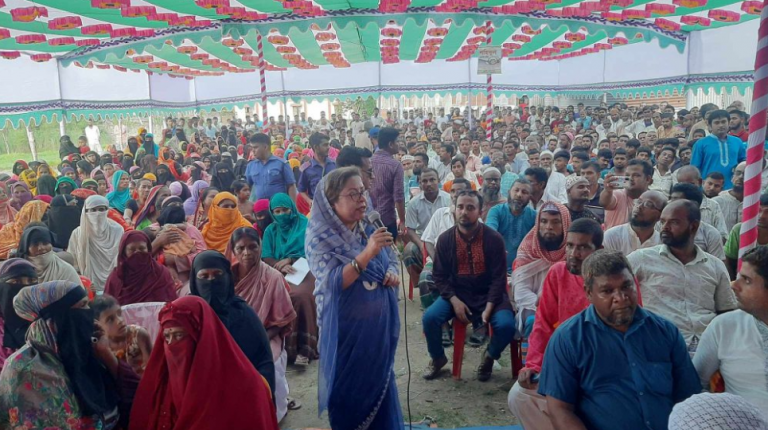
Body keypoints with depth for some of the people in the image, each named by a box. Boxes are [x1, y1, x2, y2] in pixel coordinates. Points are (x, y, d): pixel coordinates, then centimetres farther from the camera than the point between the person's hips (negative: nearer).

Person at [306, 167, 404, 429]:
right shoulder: (320, 237, -16)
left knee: (381, 381, 19)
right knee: (347, 389, 10)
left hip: (379, 323, 5)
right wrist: (366, 254, -36)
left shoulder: (370, 229, 1)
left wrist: (393, 274, -10)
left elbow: (391, 260, 13)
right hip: (346, 329, -5)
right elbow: (332, 283, -26)